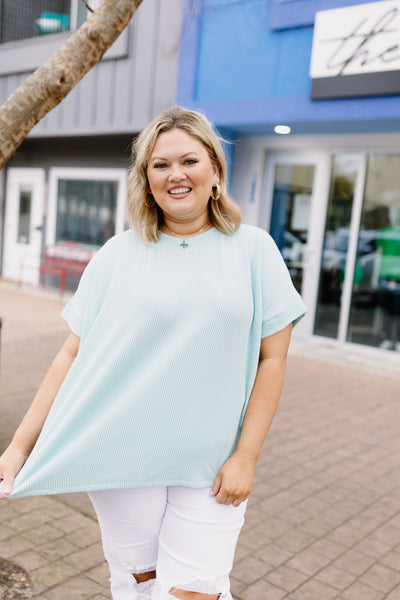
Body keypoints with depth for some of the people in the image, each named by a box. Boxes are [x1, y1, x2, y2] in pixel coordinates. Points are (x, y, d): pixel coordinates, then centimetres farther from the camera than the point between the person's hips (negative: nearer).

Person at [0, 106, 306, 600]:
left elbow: (272, 357, -1)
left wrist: (246, 456, -6)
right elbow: (72, 355, 1)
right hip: (123, 457, 1)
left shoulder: (253, 249, -2)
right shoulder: (119, 255, 0)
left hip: (211, 464, -1)